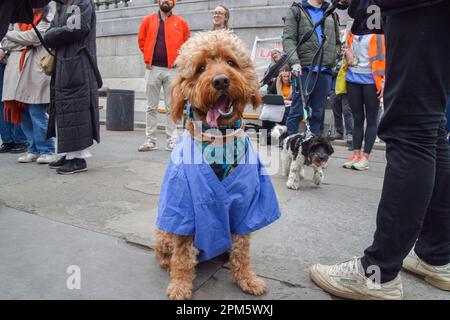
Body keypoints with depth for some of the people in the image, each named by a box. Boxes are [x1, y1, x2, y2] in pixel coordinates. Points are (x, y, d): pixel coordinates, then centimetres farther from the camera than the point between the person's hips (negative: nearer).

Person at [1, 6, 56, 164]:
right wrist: (26, 43, -5)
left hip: (36, 75, -6)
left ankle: (47, 150, -1)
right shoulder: (18, 21, 22)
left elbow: (32, 37, -11)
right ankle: (34, 149, 14)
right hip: (17, 75, 6)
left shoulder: (46, 22, 6)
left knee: (37, 114, -8)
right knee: (23, 115, 6)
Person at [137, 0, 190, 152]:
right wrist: (147, 59, 5)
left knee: (171, 107, 1)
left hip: (172, 69, -1)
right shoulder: (148, 20, 10)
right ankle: (150, 140, 9)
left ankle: (171, 140, 6)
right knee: (152, 107, 4)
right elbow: (142, 40, 15)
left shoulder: (180, 22, 7)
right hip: (153, 68, 1)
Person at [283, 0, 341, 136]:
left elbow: (337, 42, 26)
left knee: (317, 113, 6)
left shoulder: (331, 14, 22)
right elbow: (288, 39, -3)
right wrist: (294, 62, -17)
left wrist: (333, 58, 8)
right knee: (297, 111, -5)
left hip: (325, 72, 5)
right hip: (304, 70, -4)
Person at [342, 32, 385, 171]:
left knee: (371, 119, 1)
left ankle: (365, 157, 1)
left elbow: (382, 55, -7)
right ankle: (356, 154, 12)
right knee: (357, 118, 7)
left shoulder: (377, 33, -3)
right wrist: (346, 53, 3)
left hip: (370, 80, -5)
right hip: (353, 77, 5)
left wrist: (383, 79, -15)